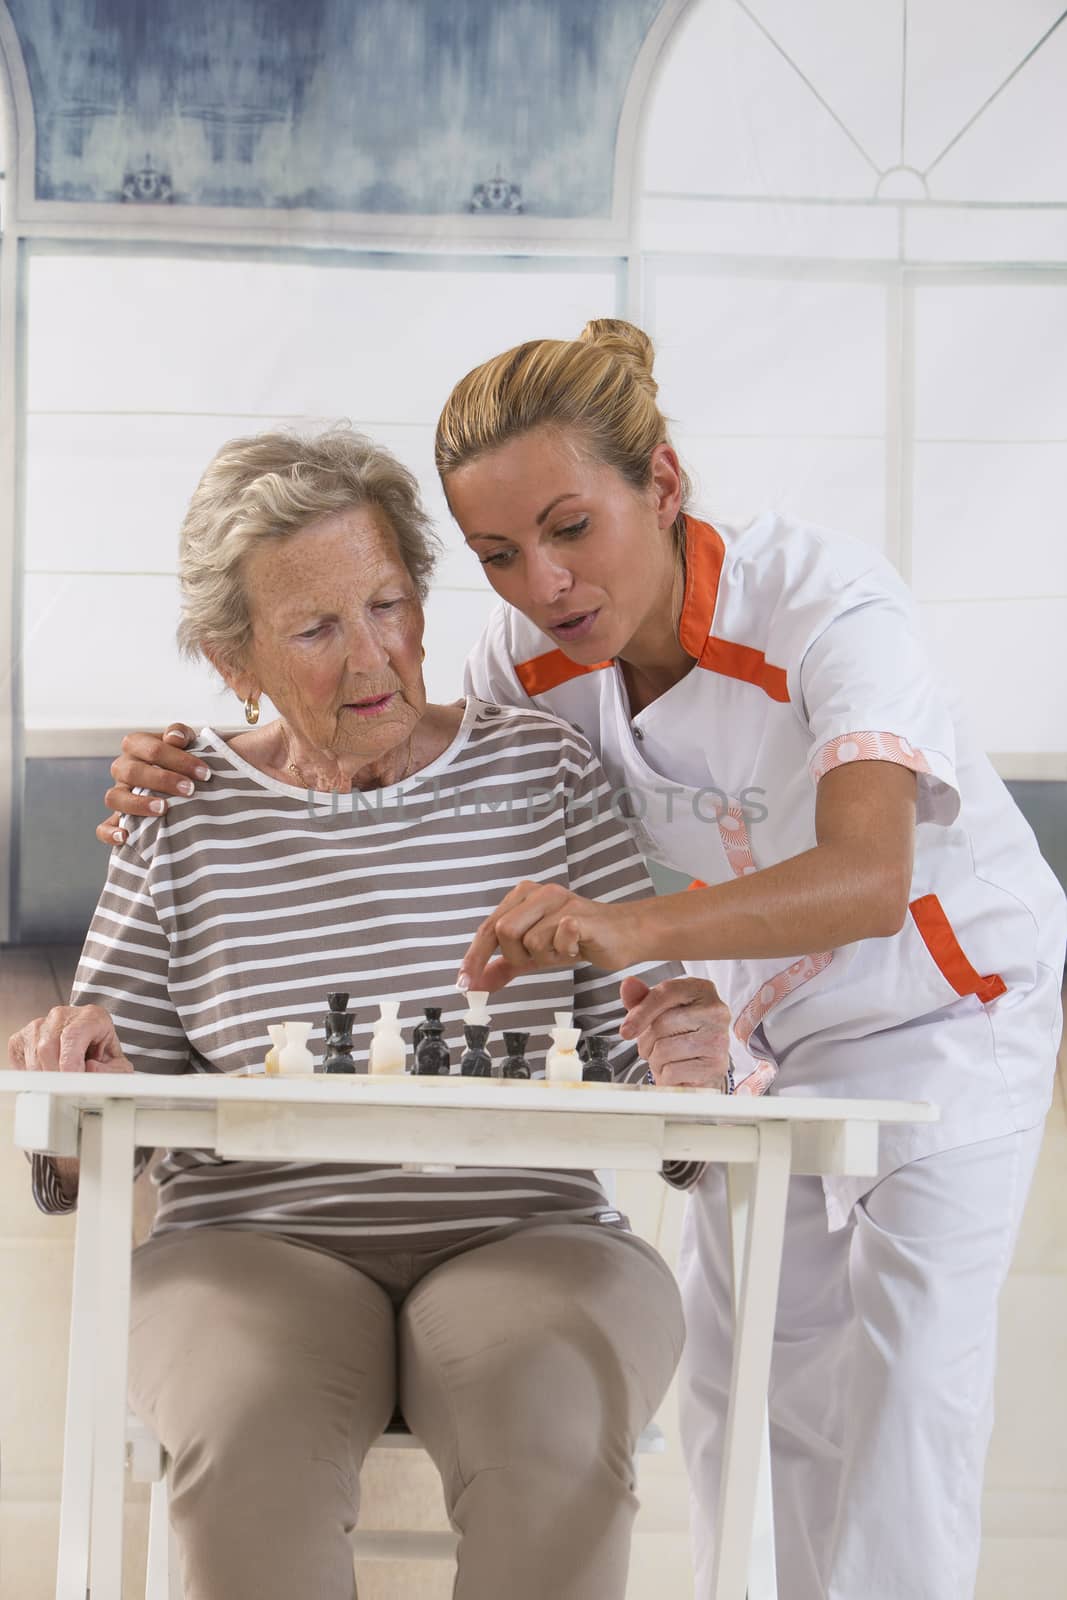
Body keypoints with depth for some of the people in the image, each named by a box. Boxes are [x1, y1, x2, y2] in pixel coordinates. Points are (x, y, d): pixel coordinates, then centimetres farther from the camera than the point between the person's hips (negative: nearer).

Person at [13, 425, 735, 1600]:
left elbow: (635, 1043, 7)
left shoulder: (542, 770, 9)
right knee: (250, 1452, -34)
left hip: (527, 1239, 0)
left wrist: (685, 1059, -17)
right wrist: (83, 1076, -12)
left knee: (550, 1449, -34)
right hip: (257, 1246, 0)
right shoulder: (188, 814, 11)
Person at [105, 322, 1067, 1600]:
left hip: (949, 1001, -5)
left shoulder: (826, 608, -35)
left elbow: (867, 881, -49)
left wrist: (631, 928, -67)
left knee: (902, 1385, -13)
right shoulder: (535, 656, -17)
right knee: (739, 1376, 6)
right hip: (762, 1019, 5)